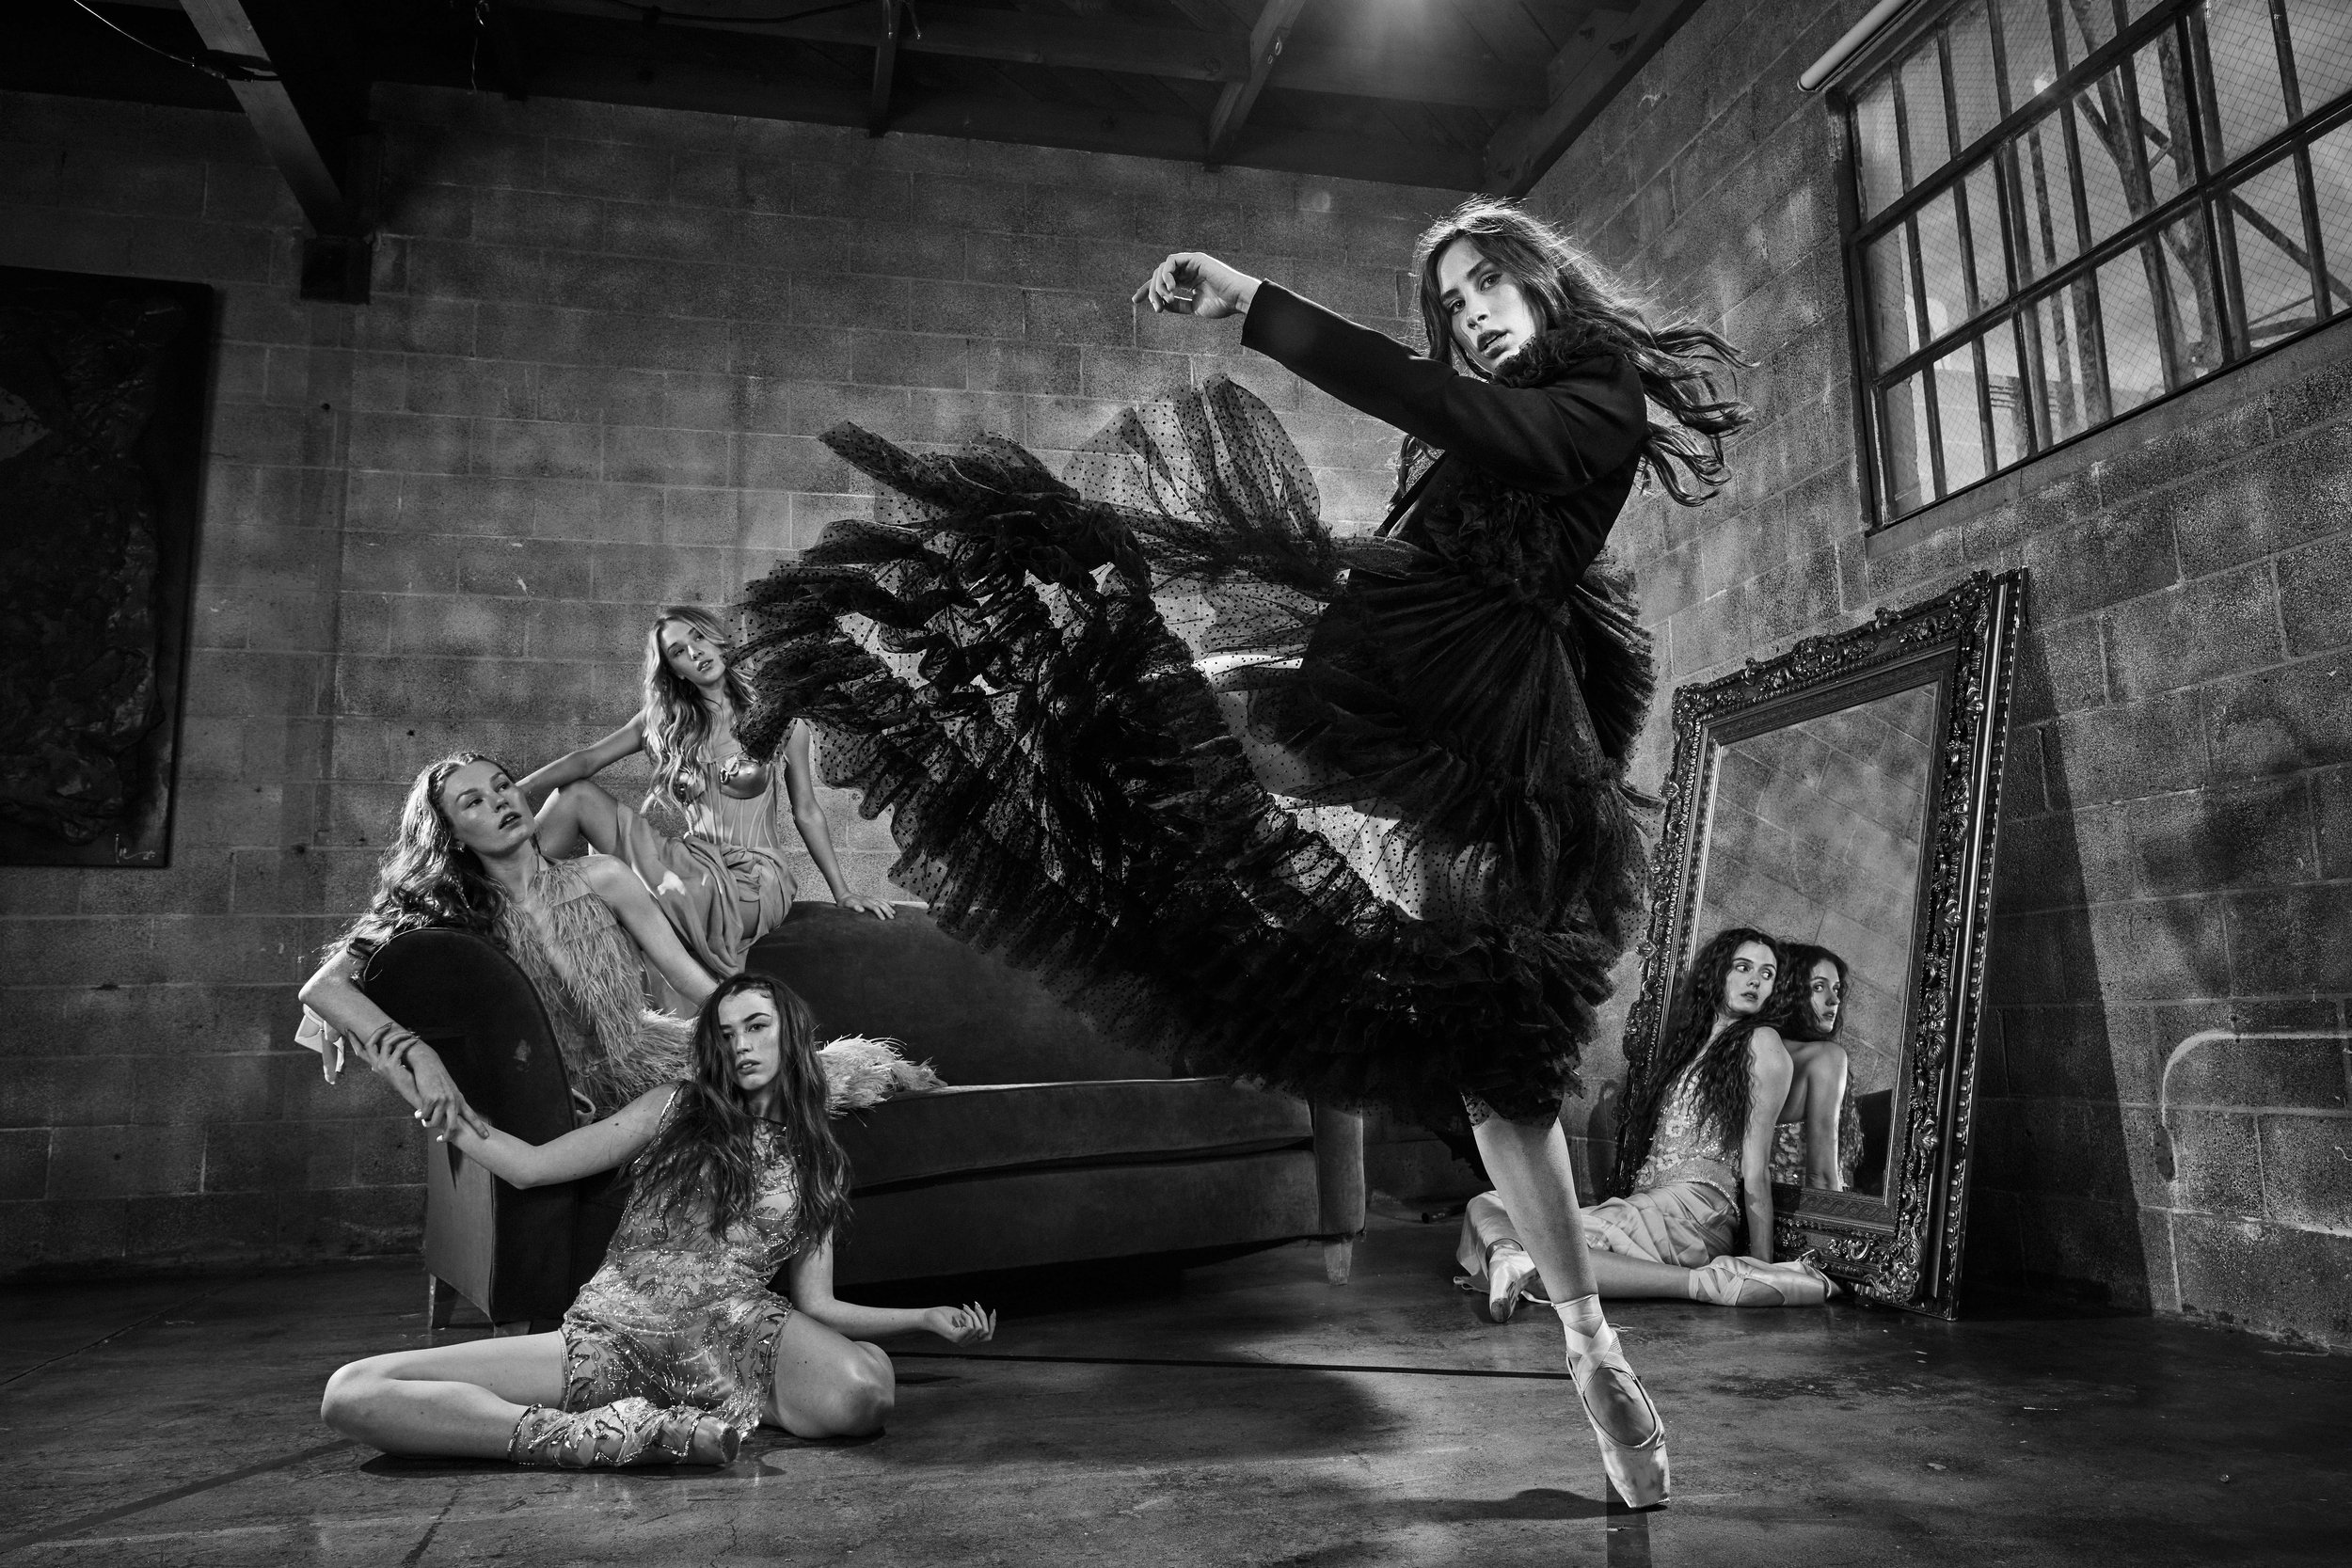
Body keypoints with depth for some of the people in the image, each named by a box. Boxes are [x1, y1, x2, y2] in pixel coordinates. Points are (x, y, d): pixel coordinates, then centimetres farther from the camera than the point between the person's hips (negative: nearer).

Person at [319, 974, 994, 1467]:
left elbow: (815, 1303, 14)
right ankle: (602, 1436, -27)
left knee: (866, 1388, -37)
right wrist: (427, 1097, 9)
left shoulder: (819, 1166, 16)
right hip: (607, 1335, 1)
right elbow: (532, 1166, 14)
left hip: (736, 1335, 0)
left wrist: (928, 1317, 2)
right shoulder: (674, 1109, 14)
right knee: (351, 1392, -18)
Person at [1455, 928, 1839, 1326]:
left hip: (1696, 1210, -8)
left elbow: (1756, 1171, -2)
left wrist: (1764, 1266, -5)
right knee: (1485, 1207, -8)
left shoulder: (1761, 1043, 4)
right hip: (1642, 1202, 8)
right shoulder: (1687, 1041, 26)